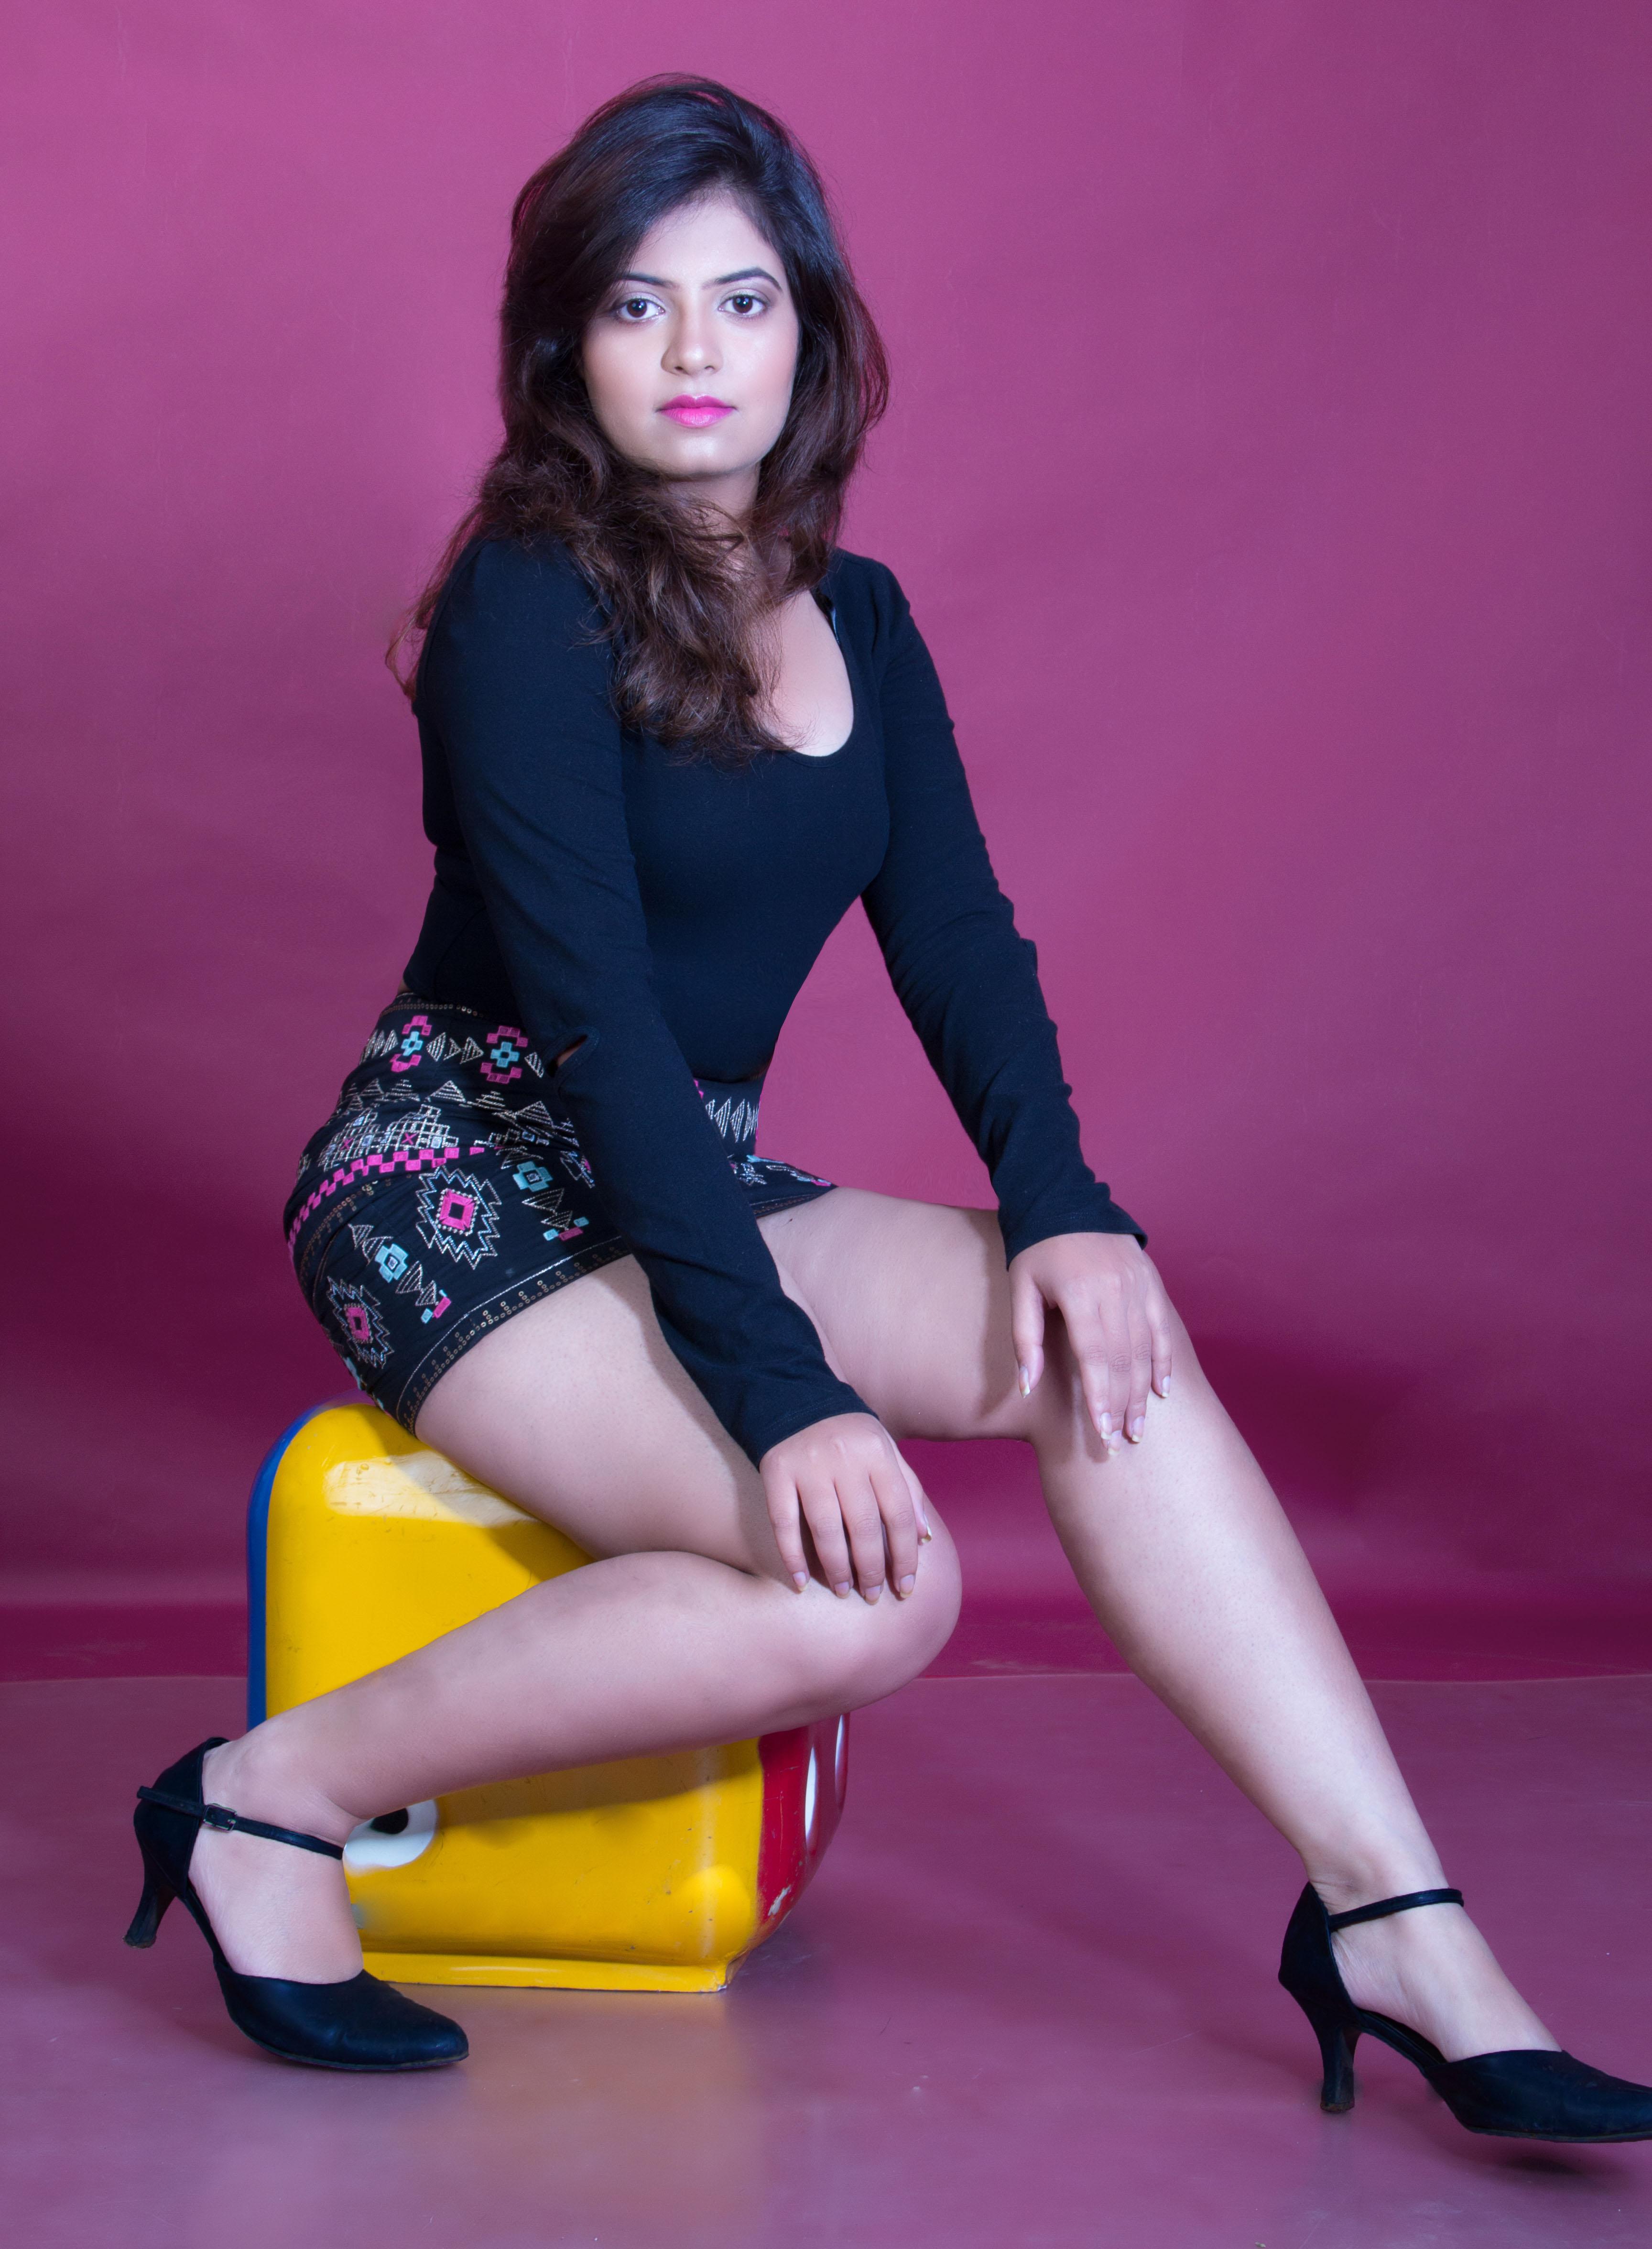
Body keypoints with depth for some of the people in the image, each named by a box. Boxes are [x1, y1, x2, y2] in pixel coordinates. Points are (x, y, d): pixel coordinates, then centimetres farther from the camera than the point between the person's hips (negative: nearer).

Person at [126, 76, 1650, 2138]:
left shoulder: (856, 619, 9)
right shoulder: (530, 605, -13)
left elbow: (958, 940, 2)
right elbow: (595, 1014, -21)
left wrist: (1058, 1206, -17)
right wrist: (782, 1390, -28)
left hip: (700, 1183, 6)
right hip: (468, 1182, -6)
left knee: (1106, 1342, -18)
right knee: (868, 1591, -26)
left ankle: (1394, 1922, -18)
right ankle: (278, 1796, -13)